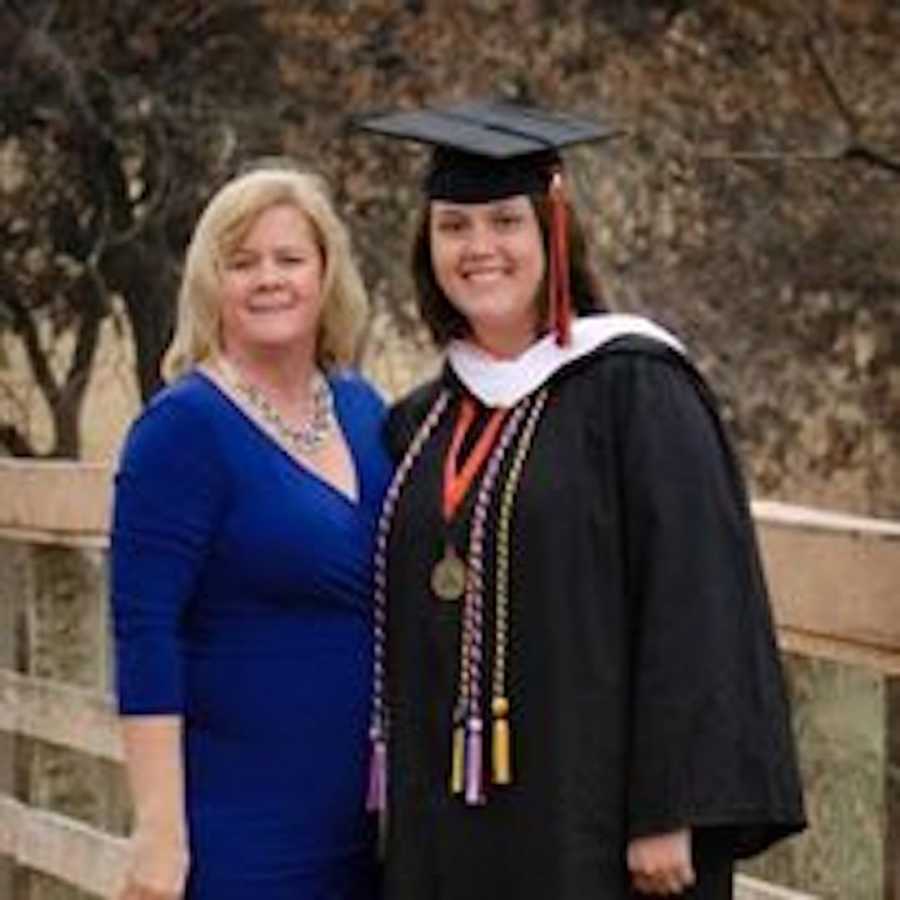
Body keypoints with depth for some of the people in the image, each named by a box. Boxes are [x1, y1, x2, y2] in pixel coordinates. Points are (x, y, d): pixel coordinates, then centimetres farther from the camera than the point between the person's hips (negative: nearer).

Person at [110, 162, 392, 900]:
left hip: (363, 822, 6)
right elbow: (143, 636, -15)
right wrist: (160, 831, -20)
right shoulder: (185, 426, -11)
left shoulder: (362, 411, 8)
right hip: (238, 832, -6)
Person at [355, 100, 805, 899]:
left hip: (591, 830, -6)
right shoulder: (419, 425, 13)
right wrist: (398, 824, 12)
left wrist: (670, 815, -17)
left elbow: (697, 607, -12)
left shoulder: (634, 389, -6)